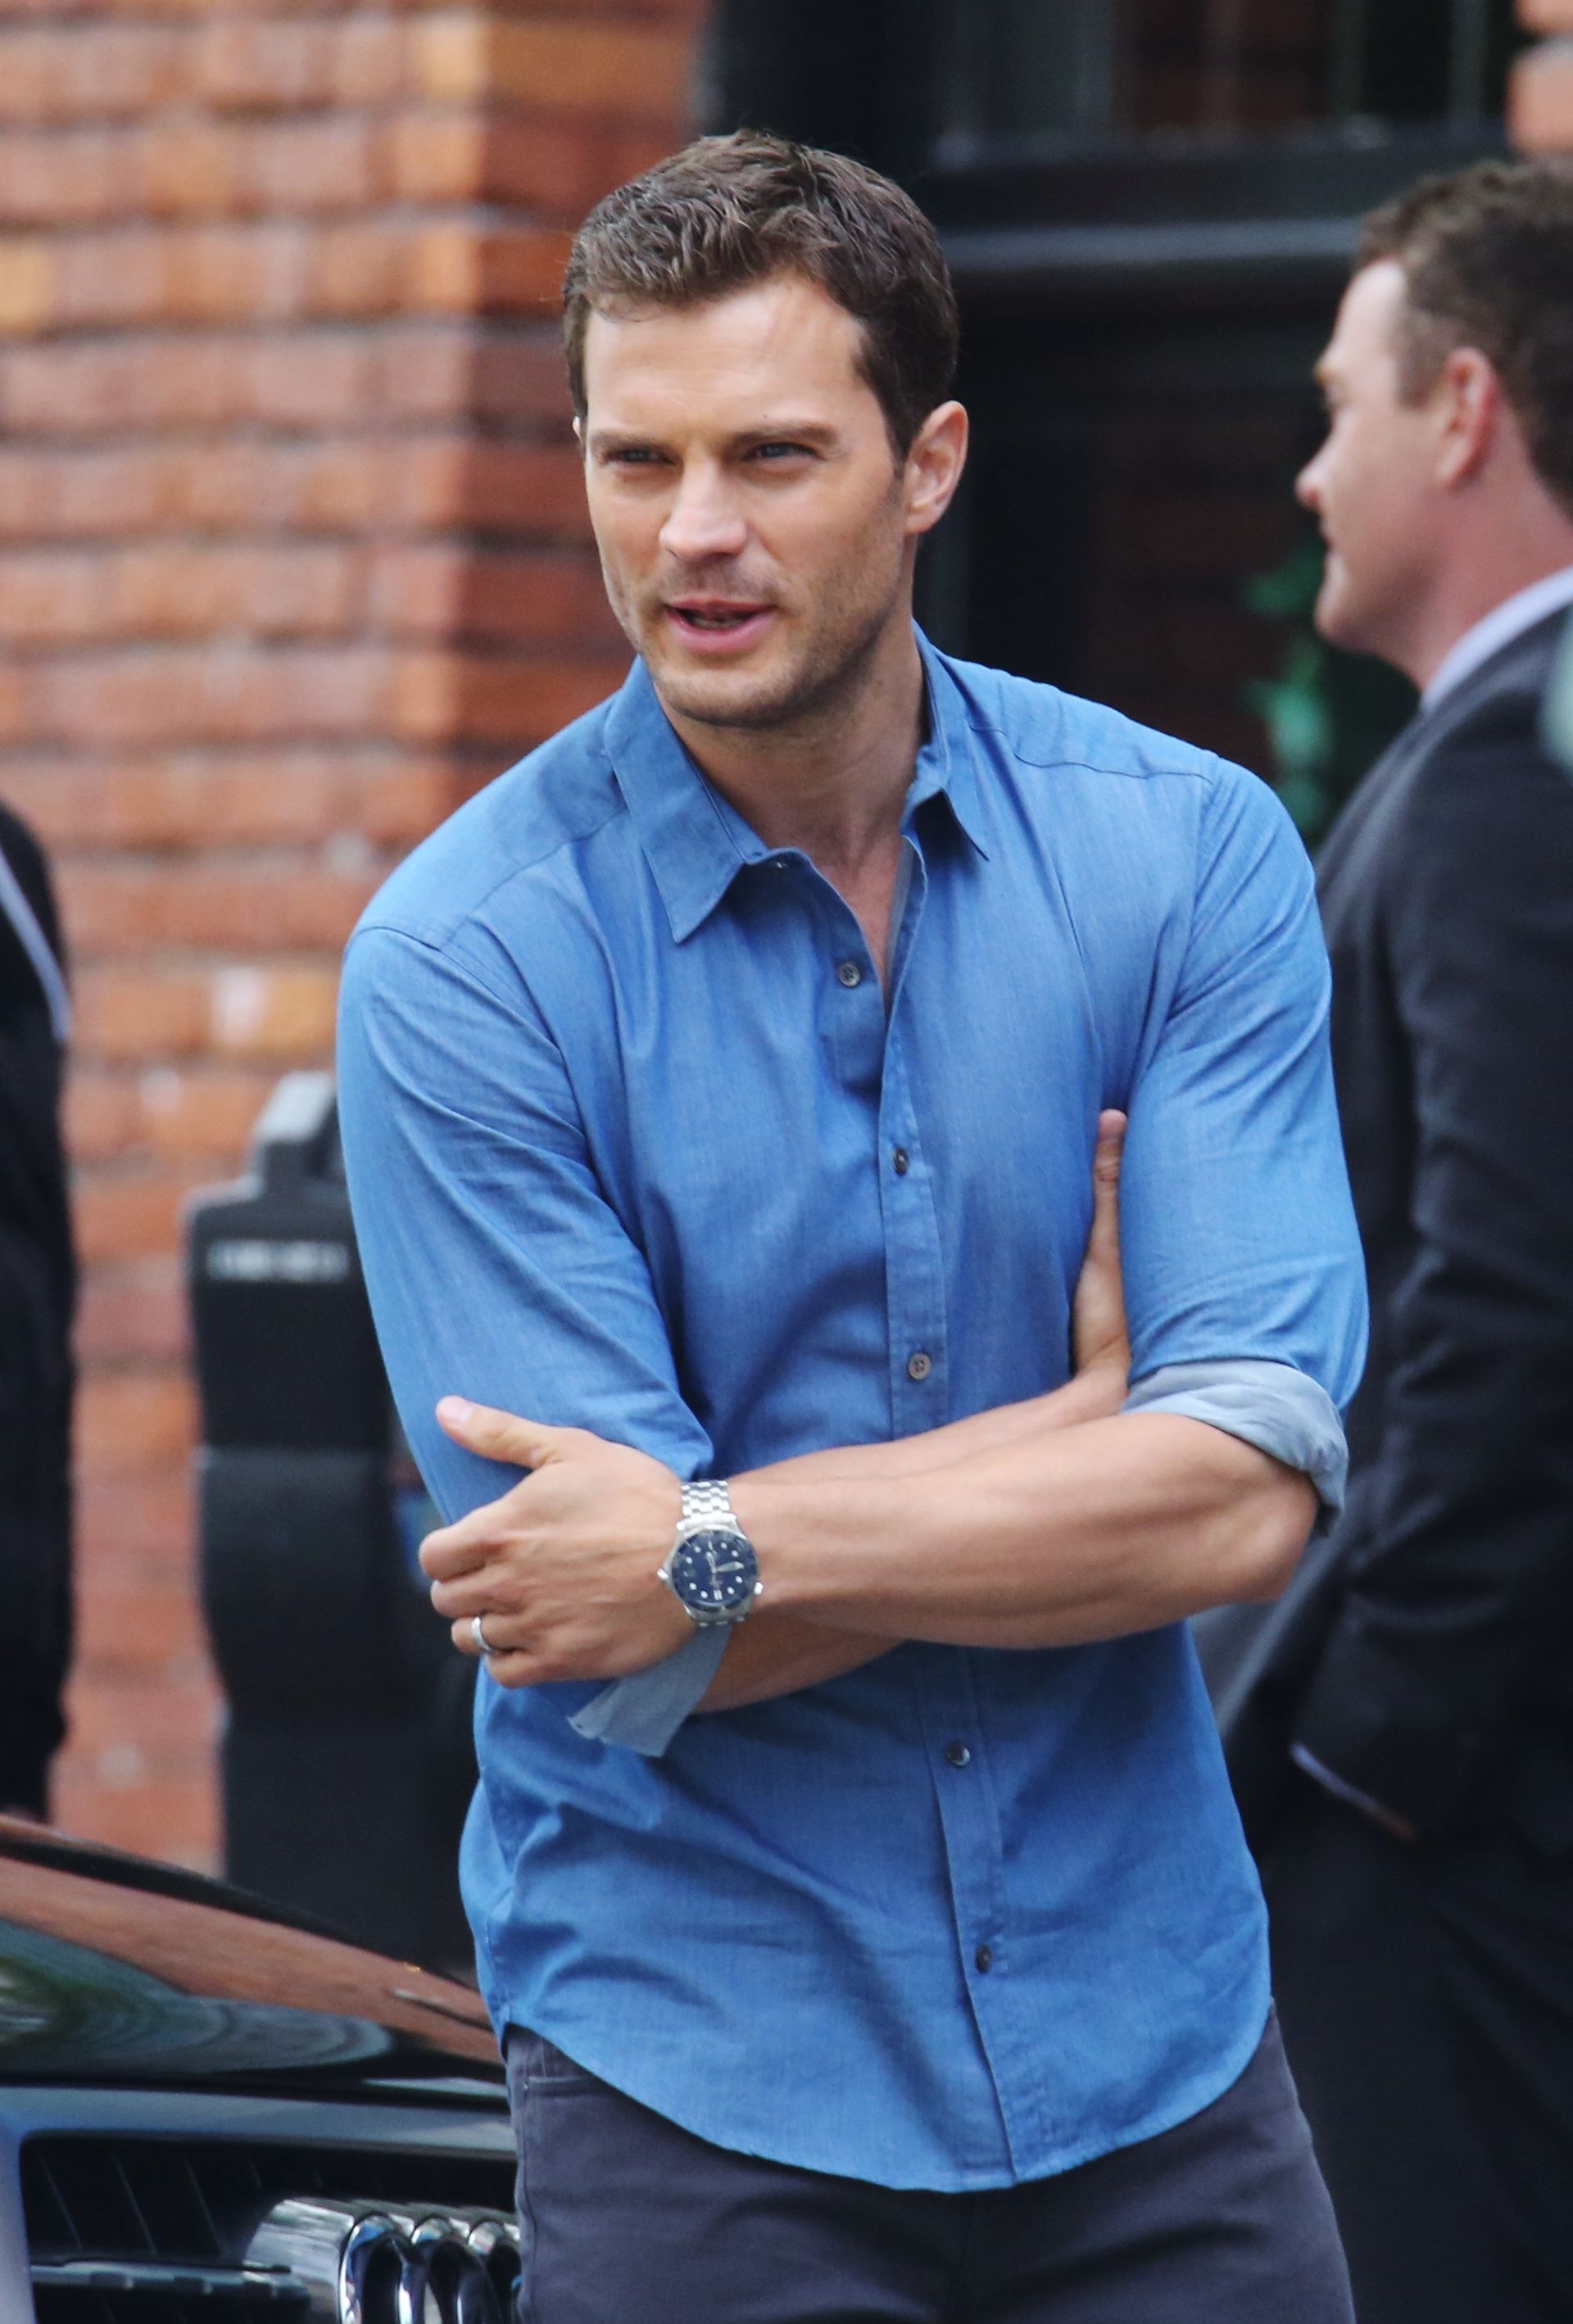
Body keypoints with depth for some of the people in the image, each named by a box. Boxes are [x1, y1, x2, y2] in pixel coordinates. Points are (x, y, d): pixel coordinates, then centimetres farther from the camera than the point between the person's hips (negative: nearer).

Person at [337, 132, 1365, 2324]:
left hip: (1147, 2048, 2)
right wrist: (1114, 1433, -13)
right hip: (700, 2095, -2)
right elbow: (648, 1671, -15)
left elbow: (1253, 1492, -12)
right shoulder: (465, 959, -10)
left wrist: (720, 1545, -19)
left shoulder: (1185, 850, -2)